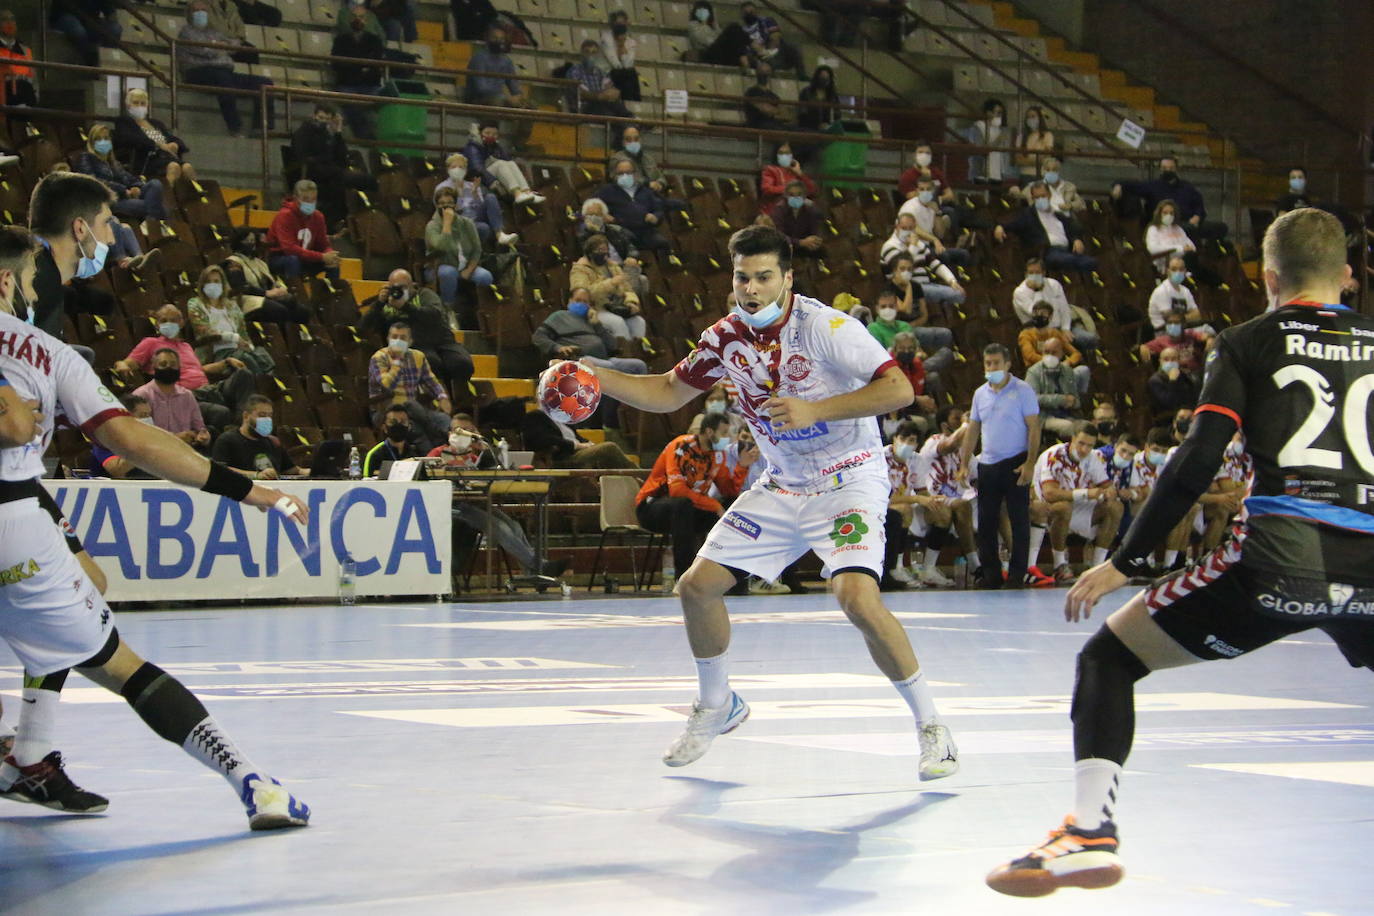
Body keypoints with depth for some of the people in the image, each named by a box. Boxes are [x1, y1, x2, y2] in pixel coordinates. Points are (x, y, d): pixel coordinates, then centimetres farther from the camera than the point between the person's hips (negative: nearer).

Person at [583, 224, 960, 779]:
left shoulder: (823, 327, -20)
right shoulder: (727, 337, -1)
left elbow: (899, 389, -26)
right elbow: (669, 392, 12)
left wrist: (813, 410, -32)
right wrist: (594, 377, -1)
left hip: (848, 482, -7)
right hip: (782, 486, 7)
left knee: (857, 597, -28)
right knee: (697, 586, 3)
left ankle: (931, 728, -12)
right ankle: (716, 707, 28)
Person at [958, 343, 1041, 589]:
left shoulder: (1023, 391, -4)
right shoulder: (980, 394, 11)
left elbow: (1034, 428, -8)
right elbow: (973, 430, 16)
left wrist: (1030, 463, -16)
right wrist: (964, 464, 9)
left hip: (1015, 464, -5)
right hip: (987, 464, 5)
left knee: (1019, 520, -2)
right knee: (986, 522, 6)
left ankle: (1017, 574, 2)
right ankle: (990, 574, 13)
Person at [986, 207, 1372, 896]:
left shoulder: (1247, 342, 10)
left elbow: (1197, 461, -1)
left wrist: (1124, 562, 4)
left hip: (1280, 557, -3)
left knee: (1109, 656, 12)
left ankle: (1090, 833, -5)